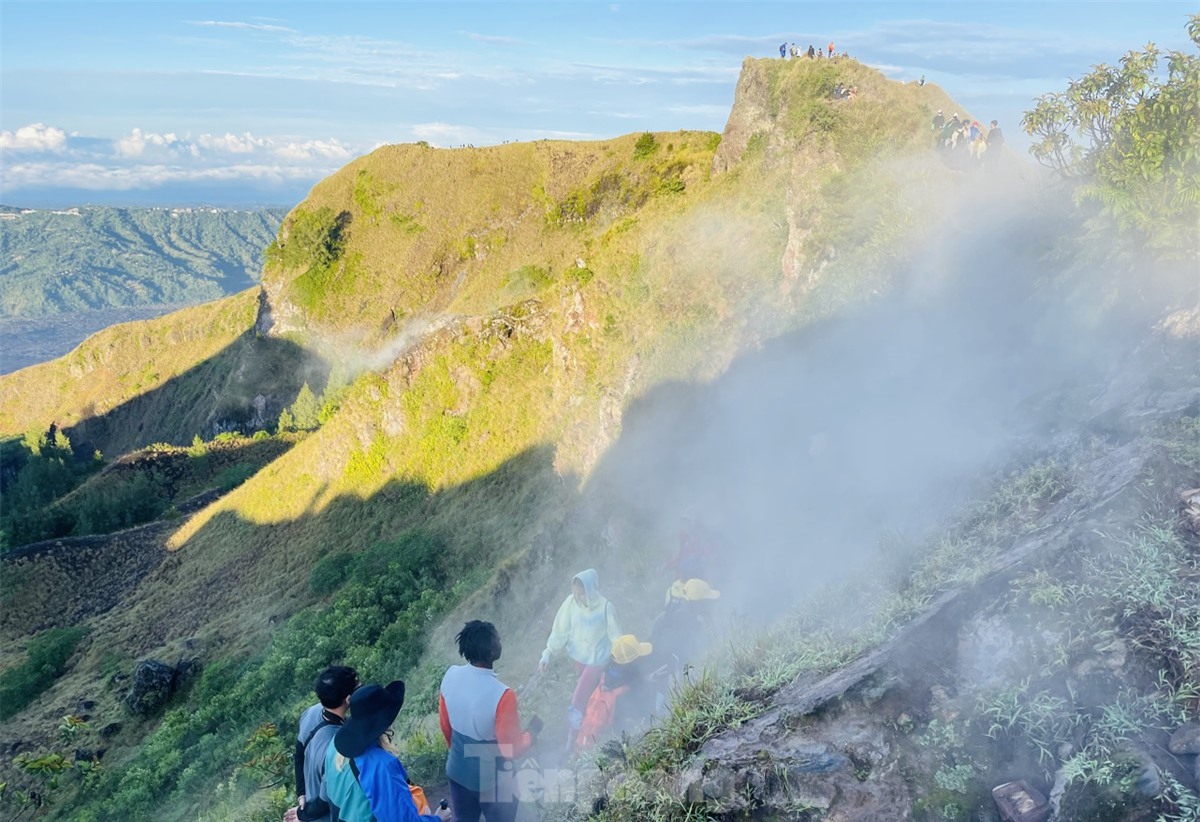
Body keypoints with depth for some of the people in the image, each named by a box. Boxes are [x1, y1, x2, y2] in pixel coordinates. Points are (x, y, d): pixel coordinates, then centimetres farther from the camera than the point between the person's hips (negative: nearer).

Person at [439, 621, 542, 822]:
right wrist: (533, 731, -3)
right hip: (492, 780, -5)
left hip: (457, 770, 5)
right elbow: (512, 749, -23)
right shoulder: (501, 695, -34)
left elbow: (445, 725, 2)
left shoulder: (450, 676, -15)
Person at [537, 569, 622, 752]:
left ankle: (570, 744, 8)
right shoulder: (571, 602, -17)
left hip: (596, 659, -4)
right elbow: (560, 631, -7)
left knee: (577, 701, -5)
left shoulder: (605, 607, -26)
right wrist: (547, 654, -9)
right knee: (592, 690, 26)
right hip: (578, 655, 4)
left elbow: (615, 636, -13)